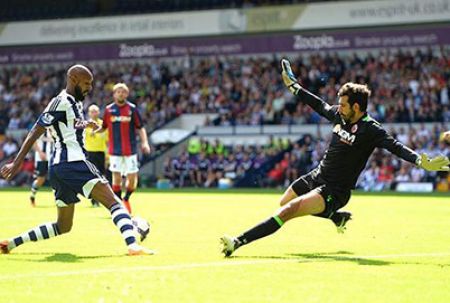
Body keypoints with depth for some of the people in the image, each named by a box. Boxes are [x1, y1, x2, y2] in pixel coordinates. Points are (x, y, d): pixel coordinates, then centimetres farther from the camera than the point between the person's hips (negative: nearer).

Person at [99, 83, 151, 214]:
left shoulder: (132, 108, 1)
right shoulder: (109, 109, 4)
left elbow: (140, 128, 3)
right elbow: (104, 127, 12)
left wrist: (144, 142, -11)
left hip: (130, 150, 0)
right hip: (115, 150, 0)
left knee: (132, 178, -1)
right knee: (116, 177, -3)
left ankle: (126, 199, 23)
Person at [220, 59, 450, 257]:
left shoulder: (370, 130, -21)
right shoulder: (340, 116, 0)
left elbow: (396, 147, -32)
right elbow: (320, 105, 18)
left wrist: (422, 162, -48)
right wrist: (294, 87, 25)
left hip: (334, 191, -9)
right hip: (316, 176, 9)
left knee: (287, 212, -25)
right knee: (284, 203, 30)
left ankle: (239, 242, -28)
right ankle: (338, 217, 39)